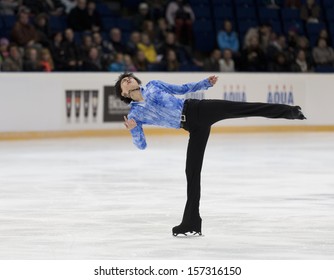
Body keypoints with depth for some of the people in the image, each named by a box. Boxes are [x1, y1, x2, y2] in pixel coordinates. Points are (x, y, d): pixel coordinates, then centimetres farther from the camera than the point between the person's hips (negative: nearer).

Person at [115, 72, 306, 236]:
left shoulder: (153, 85, 13)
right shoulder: (135, 115, 8)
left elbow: (183, 89, 21)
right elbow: (142, 145, 3)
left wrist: (206, 83, 10)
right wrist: (132, 130, -17)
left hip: (200, 109, 0)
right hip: (195, 127, 0)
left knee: (247, 109, -14)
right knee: (192, 170, -5)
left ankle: (289, 111, -9)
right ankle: (192, 222, 1)